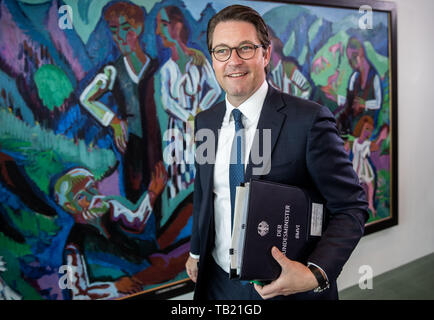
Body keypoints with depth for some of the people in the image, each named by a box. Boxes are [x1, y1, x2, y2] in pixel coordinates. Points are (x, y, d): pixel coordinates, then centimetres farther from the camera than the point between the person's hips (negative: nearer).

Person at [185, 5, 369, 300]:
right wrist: (197, 251, 19)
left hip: (287, 287, -4)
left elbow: (351, 207, -15)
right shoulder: (204, 122, 1)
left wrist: (315, 274, -28)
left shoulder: (309, 120, -17)